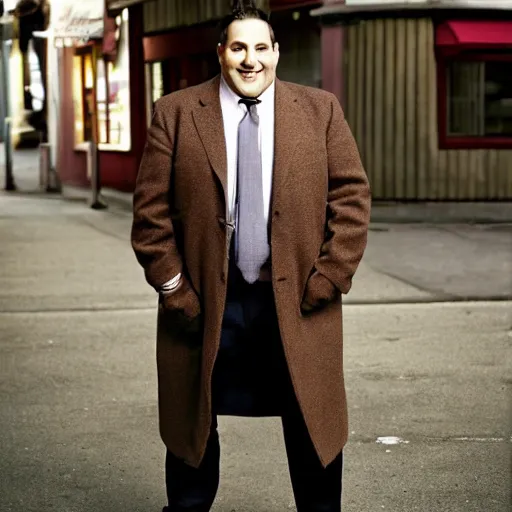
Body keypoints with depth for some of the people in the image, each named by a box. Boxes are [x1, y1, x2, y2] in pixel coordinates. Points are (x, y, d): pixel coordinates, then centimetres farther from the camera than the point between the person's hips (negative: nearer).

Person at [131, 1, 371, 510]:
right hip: (205, 303, 0)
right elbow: (151, 209, -1)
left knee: (312, 428, 6)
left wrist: (328, 280, -6)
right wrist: (174, 290, -6)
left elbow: (351, 196, 2)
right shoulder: (175, 114, 2)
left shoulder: (320, 110, 5)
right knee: (192, 427, 11)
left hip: (298, 302, 0)